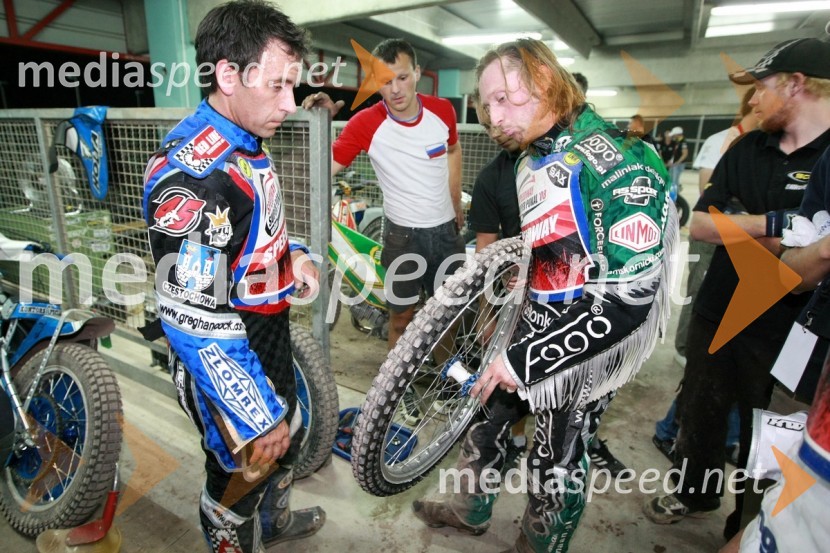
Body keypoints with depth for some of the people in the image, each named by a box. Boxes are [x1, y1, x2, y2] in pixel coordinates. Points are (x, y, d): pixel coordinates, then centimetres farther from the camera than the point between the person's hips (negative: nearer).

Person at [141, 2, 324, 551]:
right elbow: (191, 320, -29)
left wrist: (293, 253, 1)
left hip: (270, 336, 10)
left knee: (289, 437, 29)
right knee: (242, 471, 14)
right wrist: (256, 418, -22)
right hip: (225, 364, -9)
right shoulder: (192, 174, -28)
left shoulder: (249, 144, 3)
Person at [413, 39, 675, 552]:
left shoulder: (617, 162, -21)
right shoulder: (531, 163, 6)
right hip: (536, 322, 8)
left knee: (556, 461, 8)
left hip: (590, 341, -7)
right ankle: (472, 509, 46)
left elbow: (631, 295, -27)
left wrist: (525, 359, -25)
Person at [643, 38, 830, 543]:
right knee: (700, 415, 20)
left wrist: (738, 229, -19)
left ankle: (749, 528, 39)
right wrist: (773, 224, -18)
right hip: (716, 314, 5)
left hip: (785, 332, -4)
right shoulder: (747, 148, 4)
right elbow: (700, 224, -5)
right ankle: (694, 492, 45)